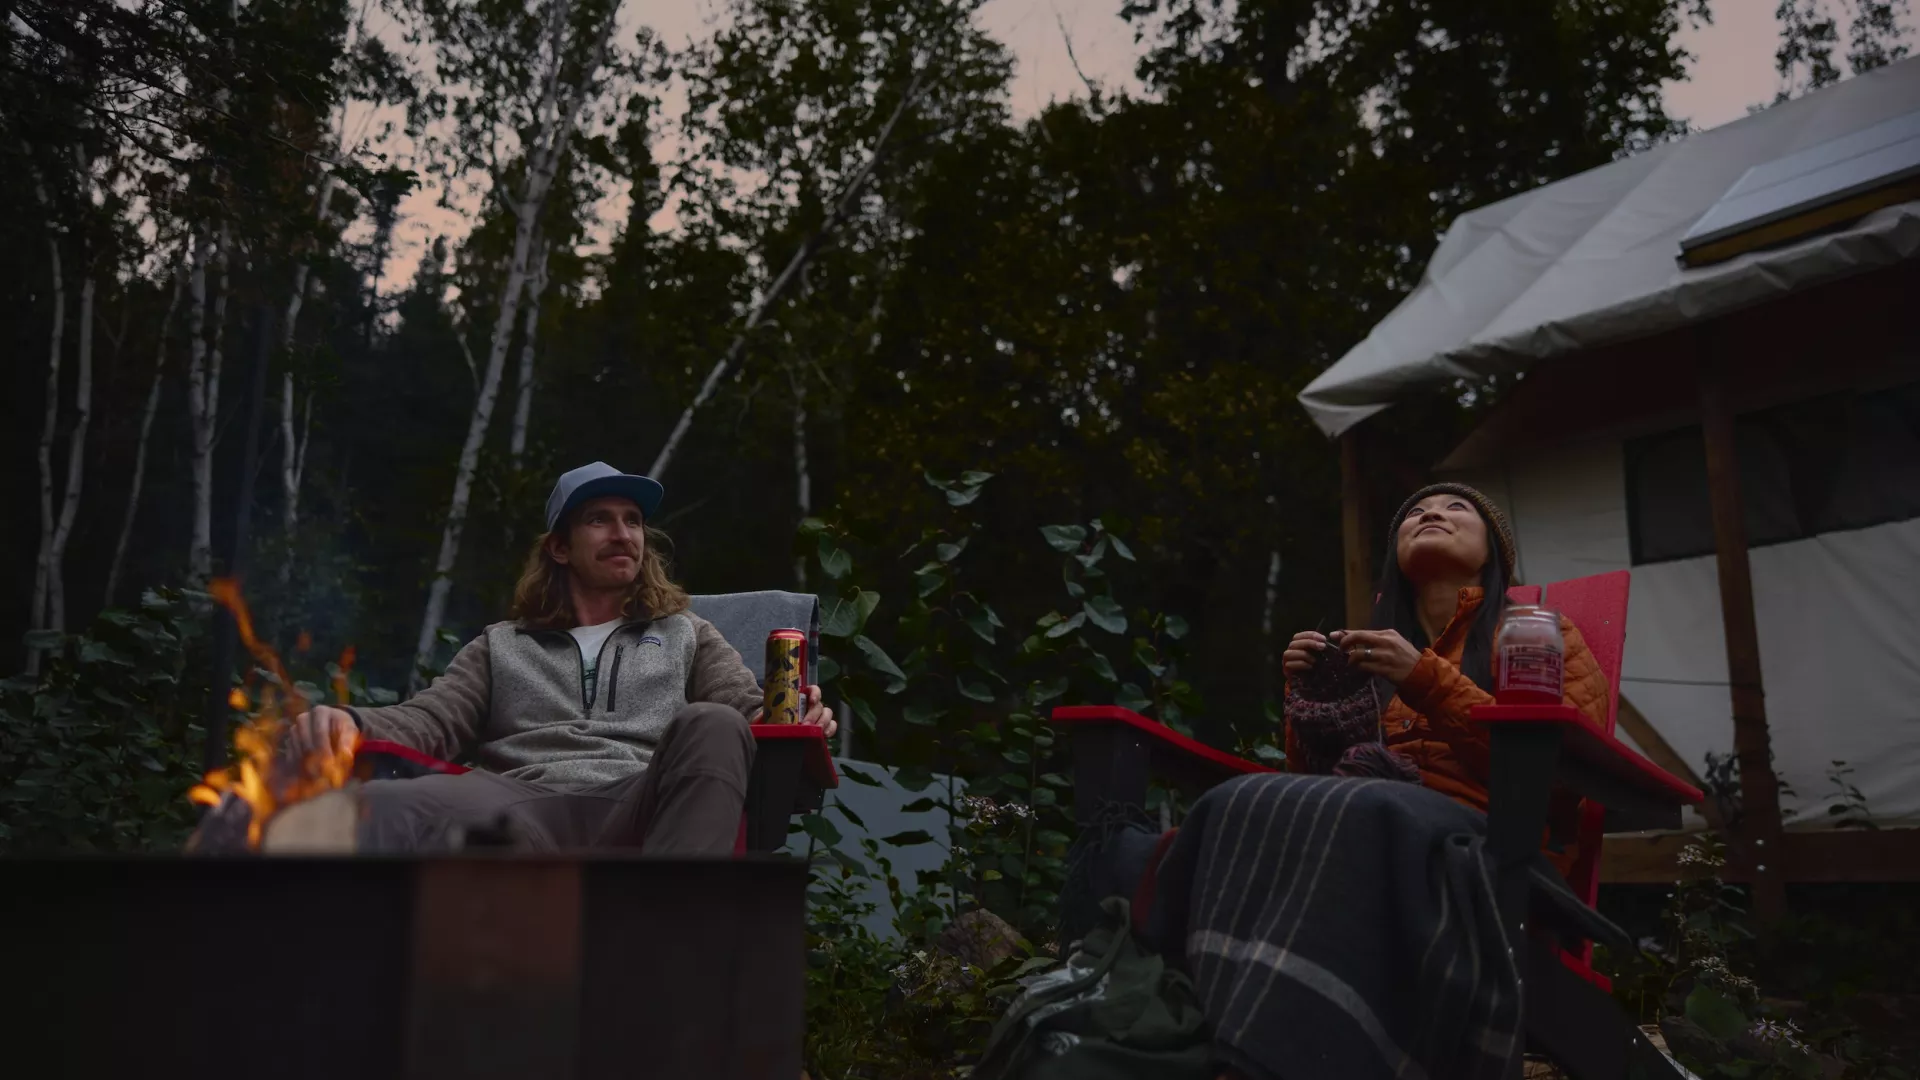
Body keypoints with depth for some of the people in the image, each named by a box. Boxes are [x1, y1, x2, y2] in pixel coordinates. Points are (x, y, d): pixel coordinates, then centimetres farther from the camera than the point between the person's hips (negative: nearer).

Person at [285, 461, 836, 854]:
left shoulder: (684, 635, 30)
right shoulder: (501, 646, 31)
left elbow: (752, 713, 18)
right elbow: (429, 719, 19)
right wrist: (351, 725, -5)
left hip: (640, 817, 0)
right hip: (528, 809, 0)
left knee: (711, 726, -36)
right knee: (375, 809, -33)